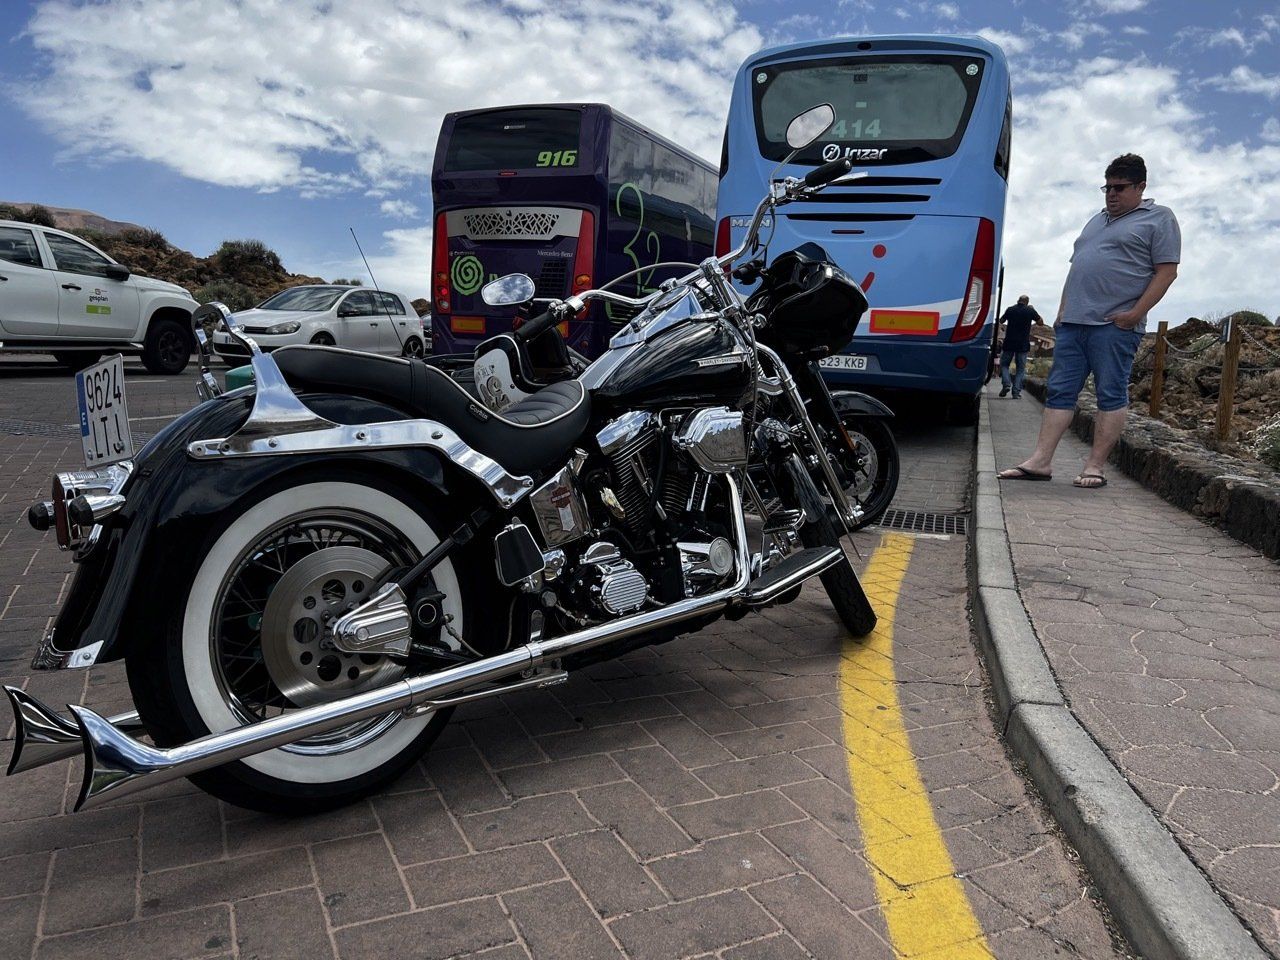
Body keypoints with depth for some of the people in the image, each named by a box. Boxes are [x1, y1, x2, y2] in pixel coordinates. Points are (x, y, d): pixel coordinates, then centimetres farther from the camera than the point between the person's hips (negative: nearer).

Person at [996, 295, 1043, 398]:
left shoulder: (1010, 309, 1)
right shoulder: (1030, 311, -3)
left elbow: (1001, 321, 16)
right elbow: (1041, 323, 10)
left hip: (1009, 343, 0)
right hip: (1023, 345, 0)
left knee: (1004, 364, 12)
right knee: (1021, 368, 6)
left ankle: (1006, 383, -12)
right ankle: (1016, 391, -3)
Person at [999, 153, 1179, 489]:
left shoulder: (1159, 218, 4)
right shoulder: (1097, 220, 25)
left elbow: (1166, 271, -4)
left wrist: (1136, 313, -14)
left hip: (1115, 325, -7)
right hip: (1073, 322, 7)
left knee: (1111, 395, -4)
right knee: (1059, 392, 1)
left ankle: (1095, 466, -3)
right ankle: (1040, 461, 0)